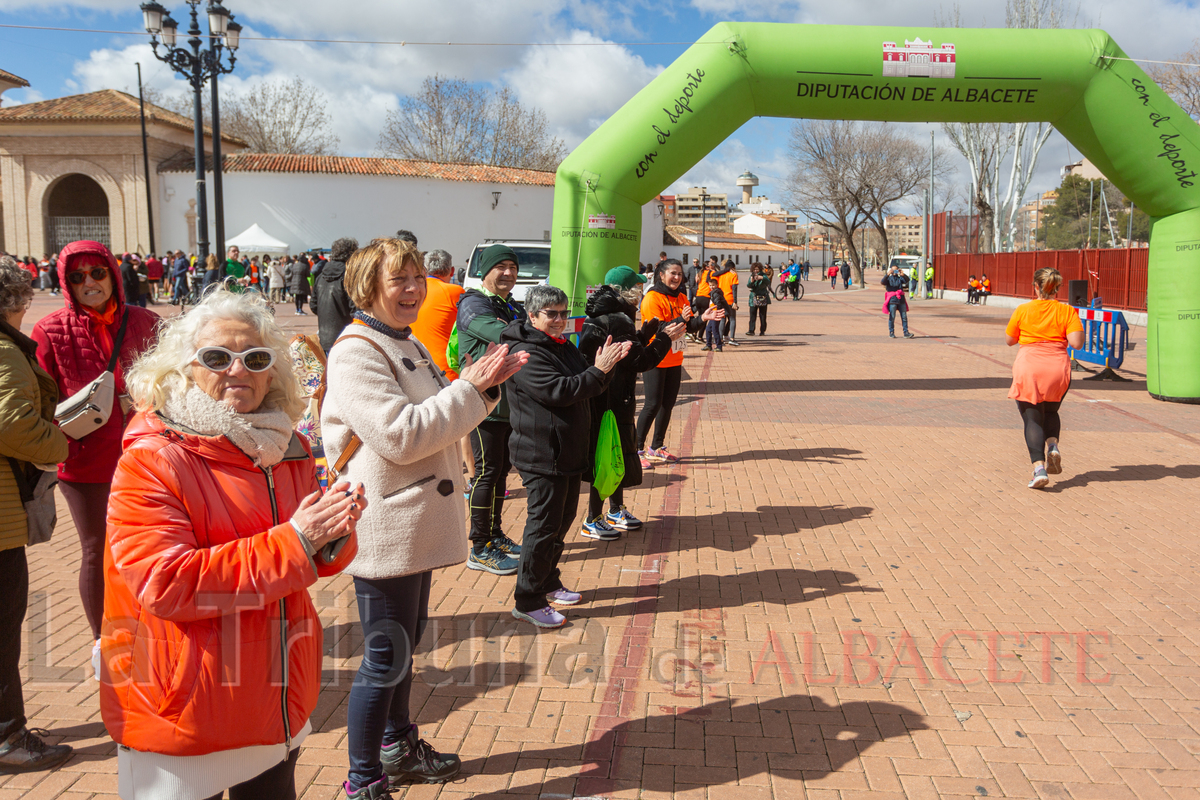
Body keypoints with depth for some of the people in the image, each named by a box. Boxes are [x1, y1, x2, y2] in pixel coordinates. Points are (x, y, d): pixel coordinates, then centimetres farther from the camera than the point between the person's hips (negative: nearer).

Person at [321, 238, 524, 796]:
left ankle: (397, 747, 42)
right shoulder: (355, 353, -17)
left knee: (406, 641, 23)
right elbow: (400, 435, -26)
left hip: (416, 521, 10)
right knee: (385, 657, 2)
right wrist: (470, 389, -21)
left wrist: (481, 386, -1)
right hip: (384, 530, -10)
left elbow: (439, 423, 15)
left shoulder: (408, 346, 13)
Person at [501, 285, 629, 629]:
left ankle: (548, 583, 34)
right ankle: (527, 601, 6)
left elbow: (587, 387, 14)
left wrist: (607, 364, -3)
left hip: (569, 451, 10)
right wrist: (599, 371, -24)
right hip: (541, 455, -9)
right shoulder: (526, 353, -16)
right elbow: (560, 391, -26)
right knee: (544, 525, -5)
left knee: (562, 520, 18)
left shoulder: (564, 346, 14)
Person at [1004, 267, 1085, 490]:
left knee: (1032, 418, 3)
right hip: (1058, 369, 2)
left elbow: (1009, 340, 8)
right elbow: (1077, 342, -9)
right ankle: (1053, 445, -1)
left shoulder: (1023, 310, -1)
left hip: (1028, 370, -2)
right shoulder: (1067, 311, 0)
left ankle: (1039, 467, -13)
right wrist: (1065, 329, 9)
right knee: (1050, 412, 26)